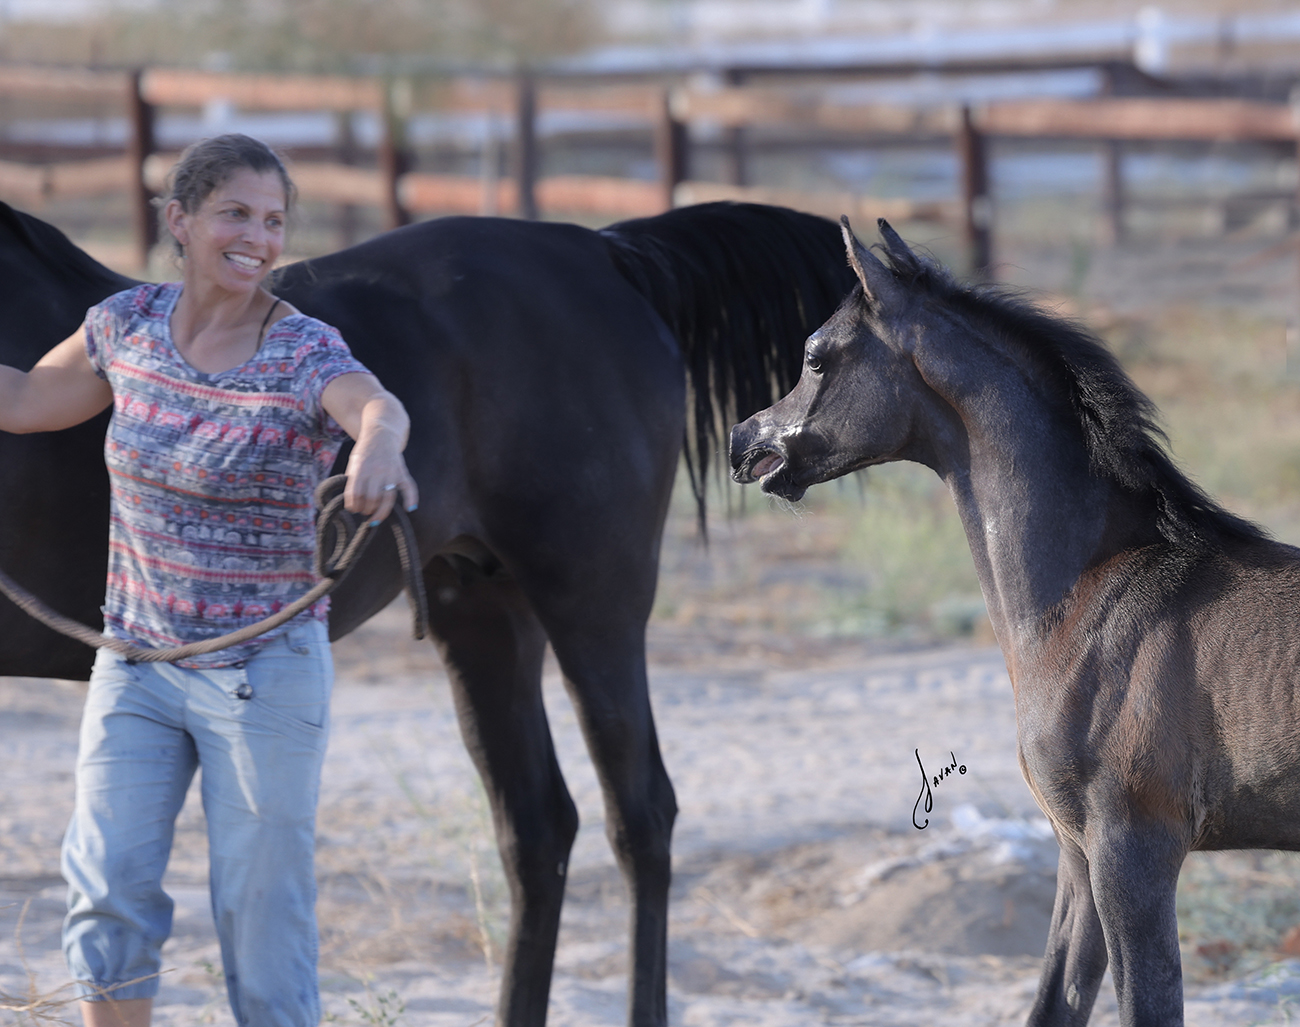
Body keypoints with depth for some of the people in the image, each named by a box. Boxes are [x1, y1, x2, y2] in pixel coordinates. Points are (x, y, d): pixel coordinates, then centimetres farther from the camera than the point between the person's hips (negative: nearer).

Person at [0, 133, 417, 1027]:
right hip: (136, 662, 4)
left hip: (265, 675, -4)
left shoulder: (306, 356, -15)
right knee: (107, 893, -4)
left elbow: (379, 406, -38)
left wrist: (379, 449, -62)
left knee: (262, 911, 2)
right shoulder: (127, 326, 0)